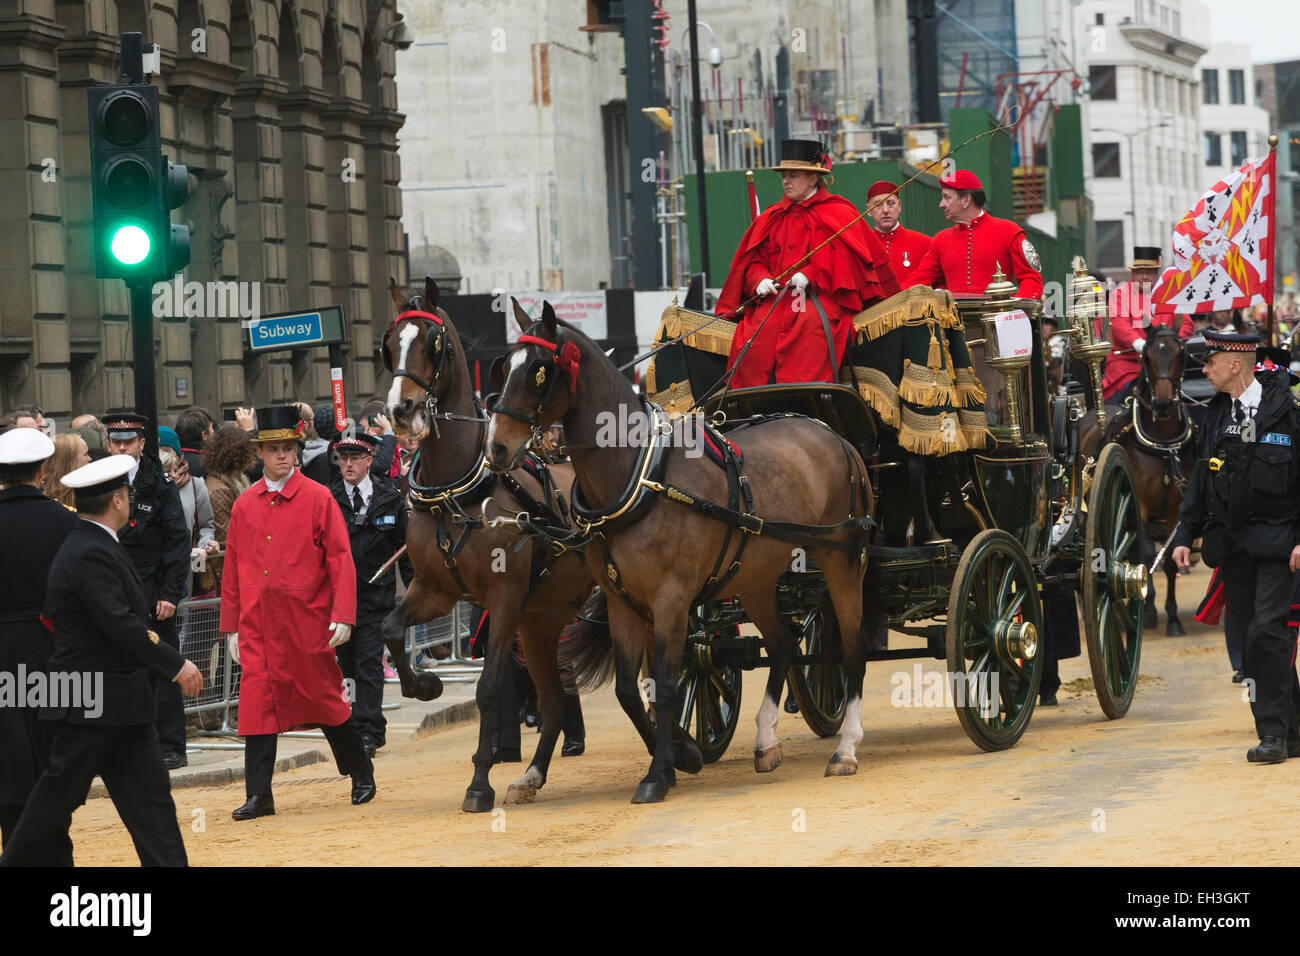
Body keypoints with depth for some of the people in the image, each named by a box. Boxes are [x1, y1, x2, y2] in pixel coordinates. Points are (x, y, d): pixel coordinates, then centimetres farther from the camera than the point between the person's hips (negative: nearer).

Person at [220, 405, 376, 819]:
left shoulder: (318, 498, -2)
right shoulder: (244, 505, 8)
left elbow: (341, 559, -5)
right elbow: (232, 569, 11)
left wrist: (343, 616, -13)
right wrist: (231, 627, 8)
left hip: (307, 622, -3)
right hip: (258, 626, 3)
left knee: (325, 700, 7)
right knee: (258, 703, -2)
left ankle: (362, 774, 25)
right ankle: (259, 796, 1)